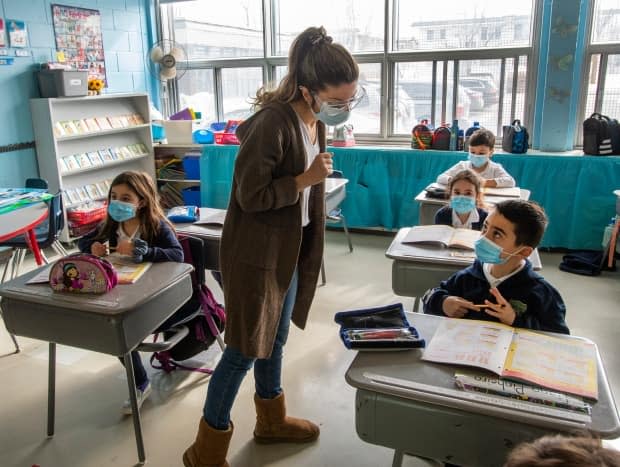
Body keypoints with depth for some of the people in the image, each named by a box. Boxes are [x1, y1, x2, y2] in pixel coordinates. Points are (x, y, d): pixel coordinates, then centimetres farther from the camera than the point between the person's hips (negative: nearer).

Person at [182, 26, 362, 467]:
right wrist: (306, 179, -22)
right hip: (256, 251, -8)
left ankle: (271, 420, 42)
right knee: (245, 348, 1)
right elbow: (250, 197, -22)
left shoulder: (315, 121, 4)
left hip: (290, 246, 9)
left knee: (274, 337, 21)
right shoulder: (272, 124, -25)